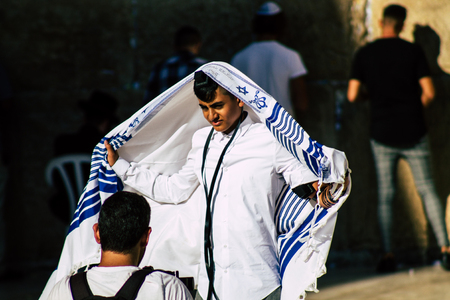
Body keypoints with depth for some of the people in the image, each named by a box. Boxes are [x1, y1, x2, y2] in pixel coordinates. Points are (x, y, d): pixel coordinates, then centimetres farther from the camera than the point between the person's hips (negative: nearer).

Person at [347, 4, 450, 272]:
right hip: (414, 133, 0)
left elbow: (353, 96, -3)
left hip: (382, 136, 1)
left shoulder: (364, 54, -1)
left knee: (385, 195, 7)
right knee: (427, 190, 8)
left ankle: (388, 254, -2)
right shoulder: (413, 52, -4)